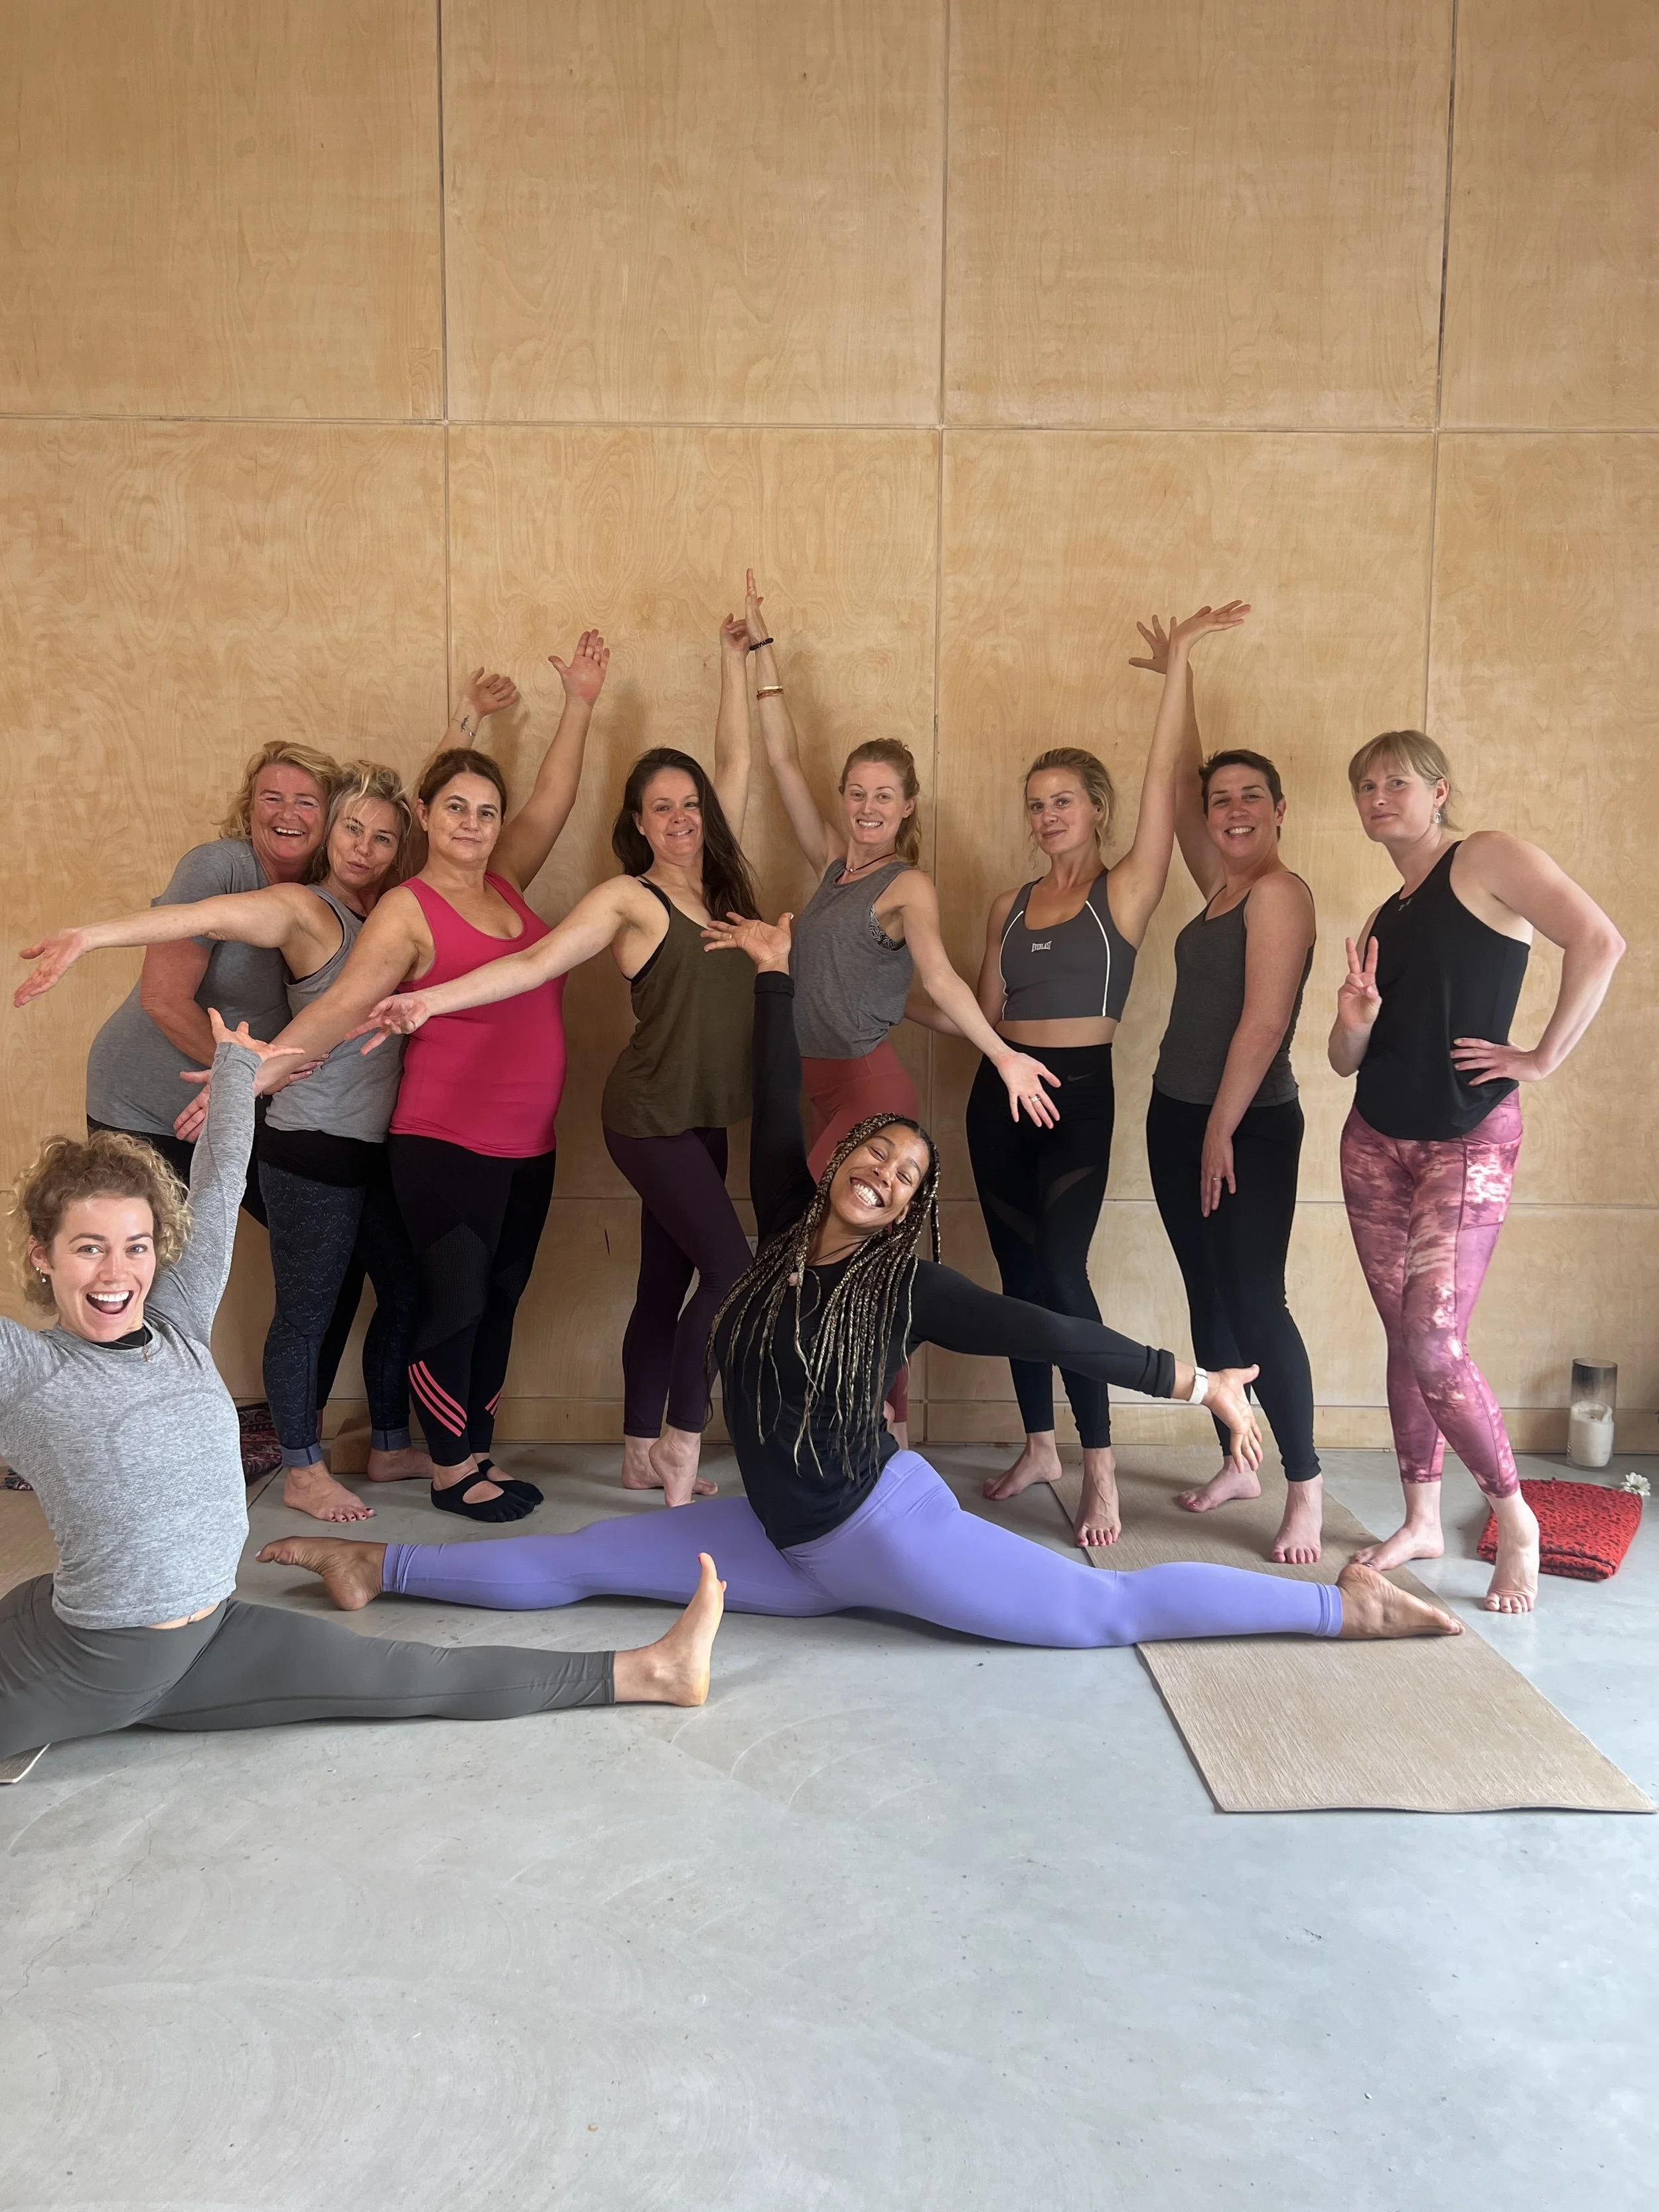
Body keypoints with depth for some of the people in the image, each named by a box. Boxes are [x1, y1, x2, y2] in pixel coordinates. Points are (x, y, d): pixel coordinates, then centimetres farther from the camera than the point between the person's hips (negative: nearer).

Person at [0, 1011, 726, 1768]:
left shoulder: (177, 1327, 1)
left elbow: (220, 1181, 9)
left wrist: (237, 1063, 16)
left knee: (409, 1677, 6)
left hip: (203, 1643, 5)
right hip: (71, 1665, -4)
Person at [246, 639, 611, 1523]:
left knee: (500, 1299, 14)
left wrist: (579, 702, 12)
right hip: (445, 1143, -7)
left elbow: (554, 800, 13)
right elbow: (342, 1002, -19)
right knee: (455, 1301, 2)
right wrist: (261, 1070, -32)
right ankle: (451, 1472, 17)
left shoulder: (506, 884, 9)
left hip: (527, 1144, 7)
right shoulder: (408, 910, -10)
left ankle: (480, 1454, 28)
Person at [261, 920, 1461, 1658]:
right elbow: (776, 1109, 2)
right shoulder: (786, 1229, 2)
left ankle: (1341, 1605, -1)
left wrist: (1193, 1380, -13)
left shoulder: (909, 1287, -10)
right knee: (571, 1566, 4)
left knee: (1108, 1609, -7)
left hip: (882, 1524, -5)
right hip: (789, 1539, 5)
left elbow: (1046, 1332, -12)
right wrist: (779, 974, 7)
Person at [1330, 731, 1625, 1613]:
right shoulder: (1383, 919, 13)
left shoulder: (1487, 859, -6)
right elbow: (1345, 1060, 12)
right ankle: (1421, 1522, 22)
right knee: (1404, 1341, 9)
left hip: (1468, 1142, -7)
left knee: (1435, 1347, -10)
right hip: (1376, 1142, 7)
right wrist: (1354, 1022, -10)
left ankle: (1515, 1520, 11)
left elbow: (1598, 941, -20)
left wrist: (1543, 1056, -16)